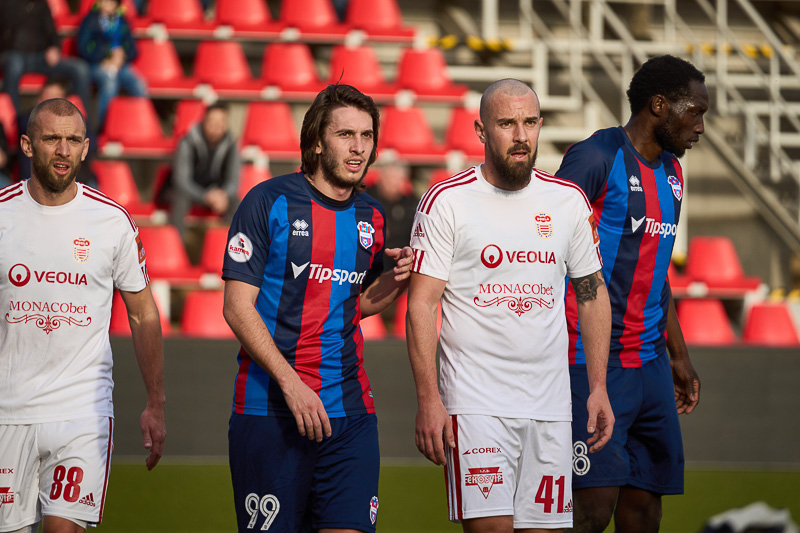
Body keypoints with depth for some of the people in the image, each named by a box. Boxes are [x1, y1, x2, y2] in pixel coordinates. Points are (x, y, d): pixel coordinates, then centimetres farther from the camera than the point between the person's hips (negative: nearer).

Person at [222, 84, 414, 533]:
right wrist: (290, 382, -18)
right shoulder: (269, 202, -5)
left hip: (351, 412, 4)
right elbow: (238, 306, -9)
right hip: (270, 410, -4)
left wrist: (397, 280, 2)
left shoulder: (371, 217, 11)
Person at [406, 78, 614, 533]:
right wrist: (428, 399, -13)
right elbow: (421, 306, -6)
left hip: (550, 402, 4)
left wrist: (599, 386, 9)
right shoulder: (446, 202, -4)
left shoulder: (569, 201, 8)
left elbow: (592, 293, 16)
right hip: (476, 401, -4)